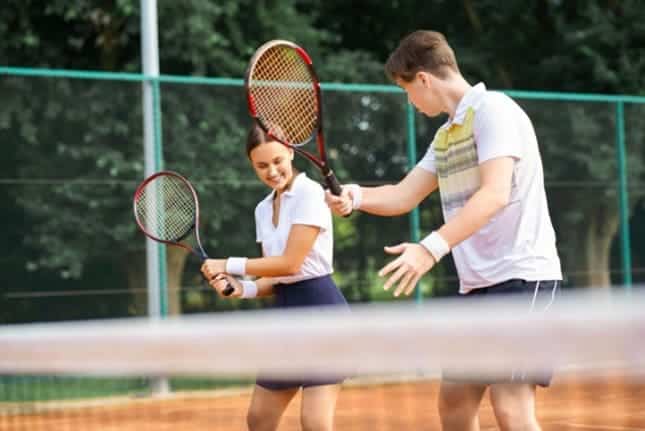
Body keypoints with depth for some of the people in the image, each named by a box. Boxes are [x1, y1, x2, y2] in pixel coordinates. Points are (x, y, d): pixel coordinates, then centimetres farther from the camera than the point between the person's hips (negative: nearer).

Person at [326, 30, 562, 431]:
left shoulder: (492, 109, -11)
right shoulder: (446, 134, 18)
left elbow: (495, 194, -24)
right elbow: (403, 195, 19)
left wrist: (433, 247, -33)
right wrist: (356, 196, -2)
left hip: (520, 274, -10)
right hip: (477, 283, 10)